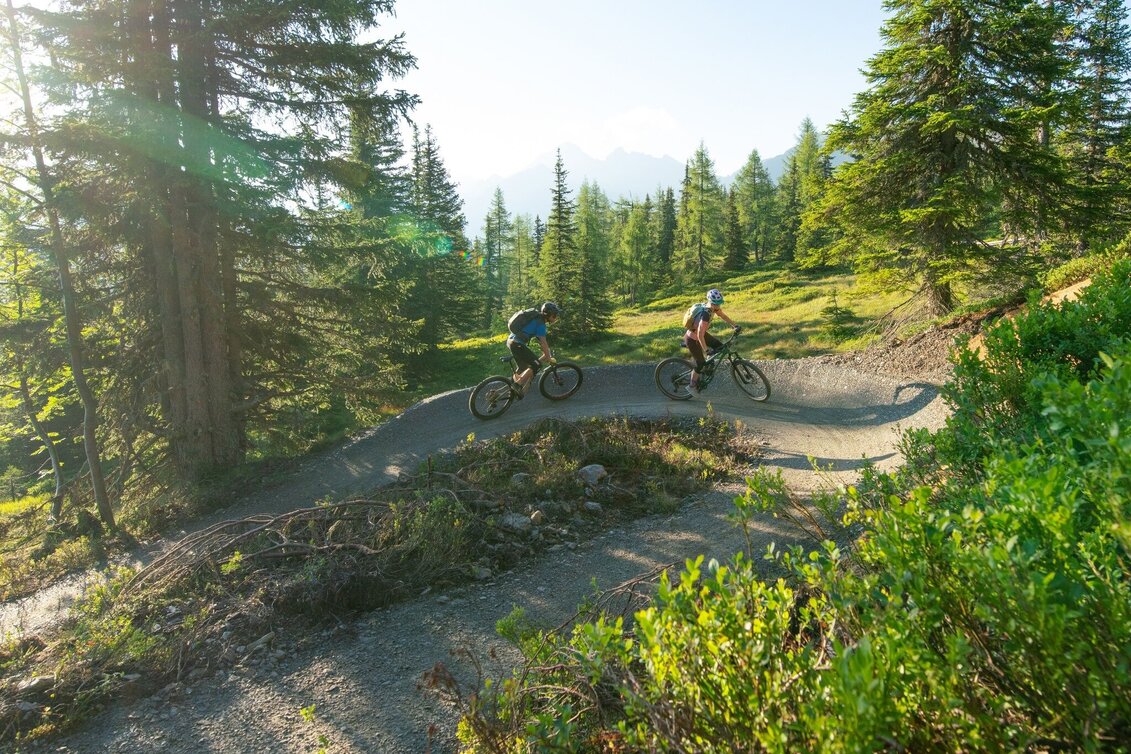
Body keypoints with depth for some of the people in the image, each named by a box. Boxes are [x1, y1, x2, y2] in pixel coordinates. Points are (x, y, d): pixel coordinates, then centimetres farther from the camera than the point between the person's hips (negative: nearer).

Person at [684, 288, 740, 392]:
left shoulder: (714, 307, -12)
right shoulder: (706, 314, -37)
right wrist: (706, 350, -30)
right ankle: (693, 385, 22)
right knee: (700, 363, 2)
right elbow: (700, 335, -36)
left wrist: (735, 326, 0)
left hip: (701, 333, 8)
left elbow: (723, 316, 7)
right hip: (692, 339, -8)